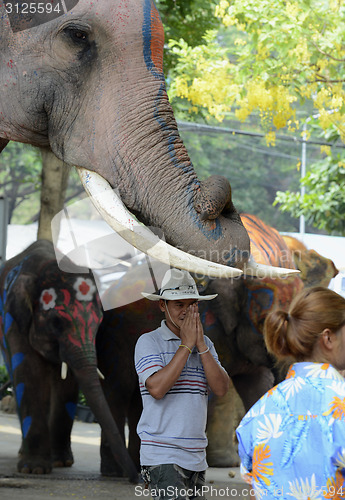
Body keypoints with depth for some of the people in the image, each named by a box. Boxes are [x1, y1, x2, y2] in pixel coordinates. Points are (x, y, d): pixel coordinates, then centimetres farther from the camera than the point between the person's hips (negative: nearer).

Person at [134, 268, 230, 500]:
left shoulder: (205, 344, 13)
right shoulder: (149, 342, -3)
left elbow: (222, 388, 0)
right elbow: (156, 388, -19)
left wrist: (200, 345, -9)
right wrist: (186, 345, -14)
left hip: (196, 456, 6)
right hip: (162, 455, -6)